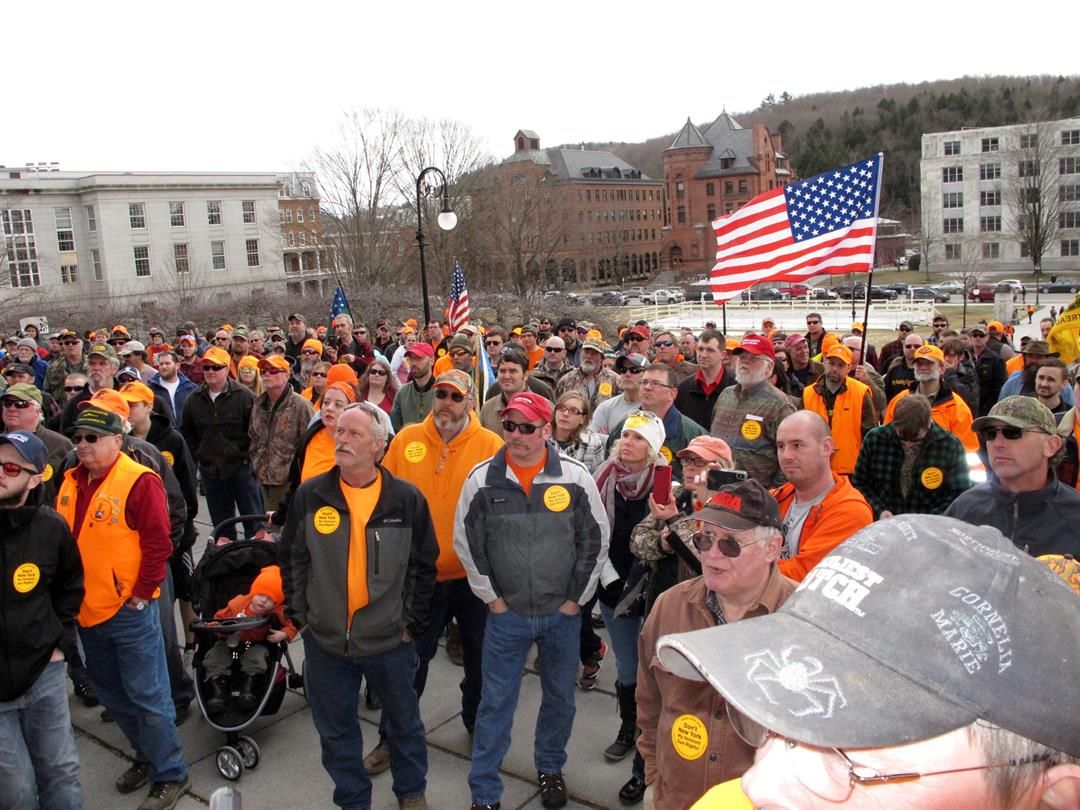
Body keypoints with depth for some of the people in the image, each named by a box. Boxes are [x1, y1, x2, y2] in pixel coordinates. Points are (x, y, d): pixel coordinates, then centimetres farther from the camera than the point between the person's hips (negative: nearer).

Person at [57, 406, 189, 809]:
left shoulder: (139, 481, -16)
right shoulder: (70, 482, 7)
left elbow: (158, 542, -17)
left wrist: (141, 594, -15)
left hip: (129, 610, -8)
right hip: (87, 610, 8)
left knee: (147, 696, 2)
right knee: (111, 693, 21)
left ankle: (170, 775, 17)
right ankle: (147, 756, 40)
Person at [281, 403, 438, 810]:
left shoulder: (407, 499, -10)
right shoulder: (309, 496, -5)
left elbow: (423, 566, -2)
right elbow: (293, 560, 5)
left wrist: (413, 623, -2)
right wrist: (298, 615, 2)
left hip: (391, 640, -1)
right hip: (325, 639, 2)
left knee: (404, 721, 18)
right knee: (336, 729, 17)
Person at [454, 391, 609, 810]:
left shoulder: (575, 477, -10)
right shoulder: (483, 478, -9)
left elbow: (596, 539, -2)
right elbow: (466, 541, 0)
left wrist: (577, 598, -1)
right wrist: (491, 597, -1)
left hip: (563, 614, 1)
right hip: (506, 613, 0)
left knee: (560, 697, 17)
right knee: (496, 703, 8)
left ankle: (550, 768, 41)